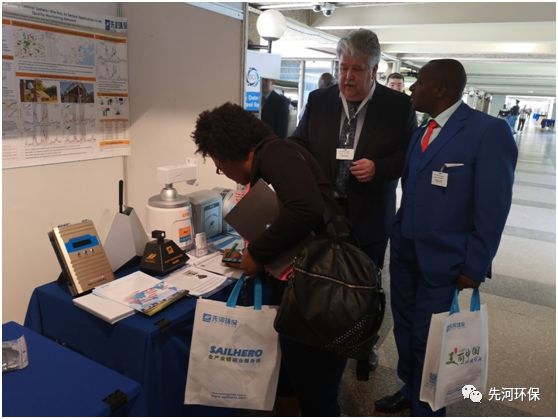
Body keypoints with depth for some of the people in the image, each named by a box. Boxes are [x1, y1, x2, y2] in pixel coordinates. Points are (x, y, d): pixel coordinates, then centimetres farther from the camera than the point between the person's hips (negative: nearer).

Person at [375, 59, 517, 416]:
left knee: (428, 339, 8)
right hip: (405, 251, 7)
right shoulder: (422, 132, 9)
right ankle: (409, 390, 43)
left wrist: (474, 267, -12)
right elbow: (412, 192, 11)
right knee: (405, 328, 19)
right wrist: (398, 237, 9)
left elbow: (493, 208, -14)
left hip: (443, 261, -6)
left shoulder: (489, 131, -13)